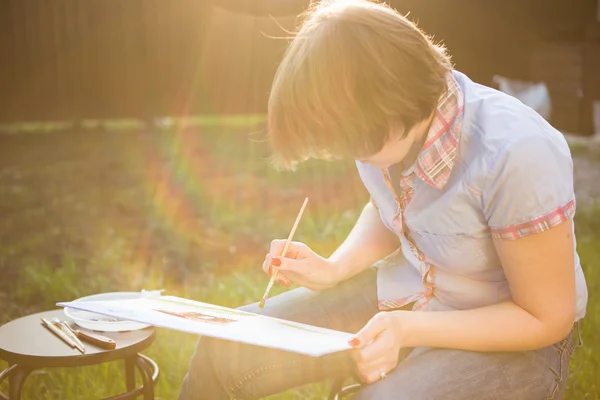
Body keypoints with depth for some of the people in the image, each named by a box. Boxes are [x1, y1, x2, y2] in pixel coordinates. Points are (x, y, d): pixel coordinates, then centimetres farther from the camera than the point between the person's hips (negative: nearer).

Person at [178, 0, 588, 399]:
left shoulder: (516, 155, -31)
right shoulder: (388, 131, -13)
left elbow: (548, 318, -19)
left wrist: (408, 330, -27)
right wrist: (333, 270, -8)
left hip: (513, 339, -4)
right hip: (408, 290, 5)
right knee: (222, 352, -8)